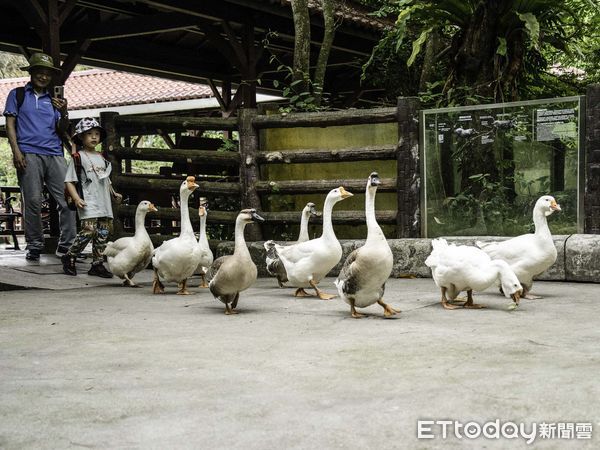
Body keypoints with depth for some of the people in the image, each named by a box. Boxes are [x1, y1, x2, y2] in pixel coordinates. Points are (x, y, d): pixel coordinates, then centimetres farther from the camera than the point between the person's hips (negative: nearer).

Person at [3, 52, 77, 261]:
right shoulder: (18, 95, 14)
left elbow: (62, 130, 18)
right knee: (33, 201, -7)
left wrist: (63, 113, -3)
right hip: (29, 154, -3)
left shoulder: (53, 100, 22)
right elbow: (10, 124, 6)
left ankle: (66, 245, -3)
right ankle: (34, 246, 2)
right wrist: (16, 151, -7)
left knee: (67, 198, -8)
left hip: (54, 155, 3)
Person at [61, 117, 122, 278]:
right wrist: (76, 198, -16)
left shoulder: (101, 158, 20)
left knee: (103, 233, 3)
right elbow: (69, 182, -4)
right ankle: (69, 258, -2)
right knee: (89, 230, -18)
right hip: (88, 203, -7)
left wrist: (114, 193, 16)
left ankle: (97, 264, 10)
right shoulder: (78, 158, 0)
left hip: (104, 203, 7)